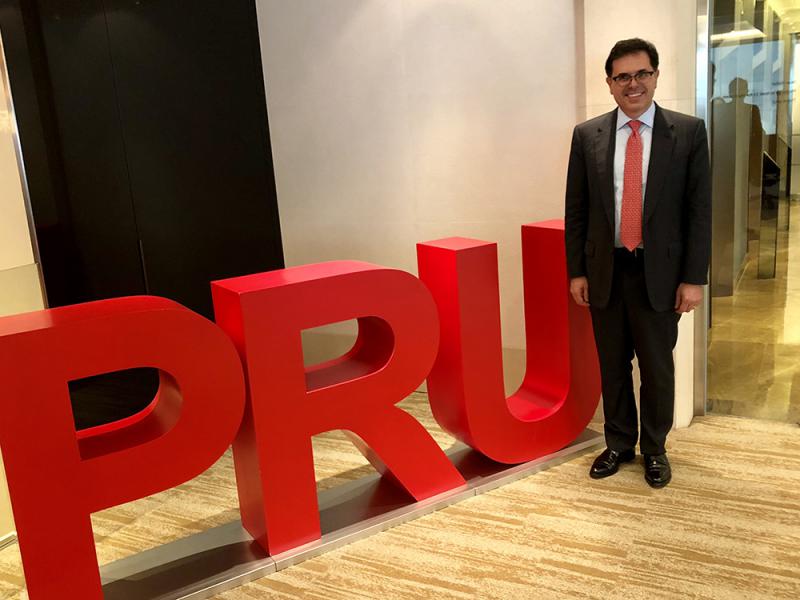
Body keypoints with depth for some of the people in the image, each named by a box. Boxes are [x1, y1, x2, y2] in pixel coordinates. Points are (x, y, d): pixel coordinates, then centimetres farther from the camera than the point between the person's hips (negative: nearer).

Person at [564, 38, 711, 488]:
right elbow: (576, 210, 5)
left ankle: (655, 449, 30)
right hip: (605, 271, 2)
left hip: (659, 272, -1)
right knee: (613, 366, 13)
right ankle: (619, 444, 32)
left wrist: (694, 278, -7)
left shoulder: (689, 131, -2)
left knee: (657, 367, 10)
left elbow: (699, 209, -3)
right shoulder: (587, 135, 2)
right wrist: (576, 271, 2)